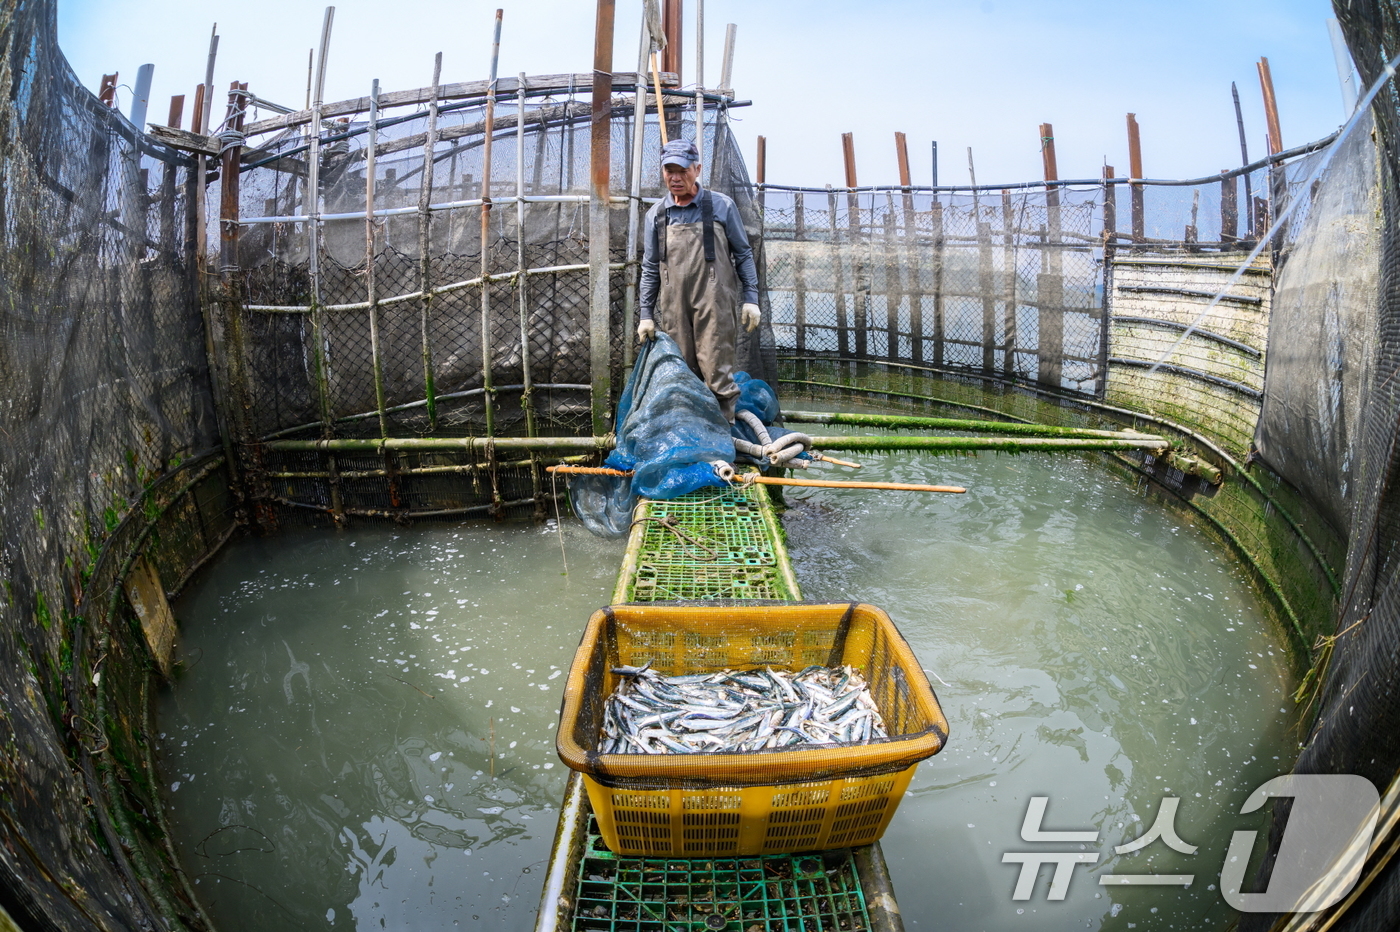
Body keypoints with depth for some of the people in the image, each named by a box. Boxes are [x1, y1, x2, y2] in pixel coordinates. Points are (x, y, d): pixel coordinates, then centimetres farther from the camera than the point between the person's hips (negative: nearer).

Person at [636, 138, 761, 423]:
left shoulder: (721, 206, 3)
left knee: (716, 372, -8)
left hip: (715, 305, -3)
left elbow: (743, 255, 8)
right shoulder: (656, 215, 11)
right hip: (674, 310, 3)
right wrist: (646, 315, 10)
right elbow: (650, 269, 14)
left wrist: (751, 299, 1)